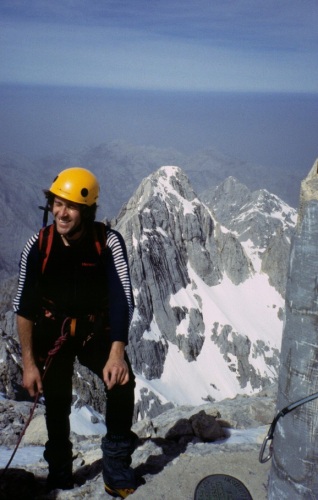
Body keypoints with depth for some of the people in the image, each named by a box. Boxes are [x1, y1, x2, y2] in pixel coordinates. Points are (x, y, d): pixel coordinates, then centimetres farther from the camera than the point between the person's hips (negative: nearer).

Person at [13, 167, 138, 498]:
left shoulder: (109, 242, -21)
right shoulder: (37, 246, -18)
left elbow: (122, 299, -23)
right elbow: (23, 308, -11)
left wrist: (117, 352, -34)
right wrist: (28, 363, -11)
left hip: (96, 329, 0)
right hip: (53, 331, 1)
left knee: (122, 382, -20)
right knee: (57, 405, 5)